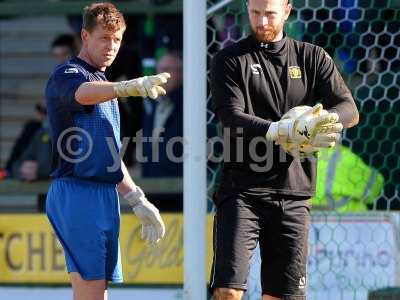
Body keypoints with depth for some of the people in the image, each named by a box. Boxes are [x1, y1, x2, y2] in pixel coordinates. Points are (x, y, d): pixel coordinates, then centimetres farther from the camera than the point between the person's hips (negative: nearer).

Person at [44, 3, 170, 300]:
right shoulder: (66, 75, -6)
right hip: (77, 193, -9)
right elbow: (84, 94, -33)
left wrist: (137, 200, 24)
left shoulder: (104, 86, 23)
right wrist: (132, 86, -51)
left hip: (106, 195, 9)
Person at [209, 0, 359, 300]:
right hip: (242, 192, -3)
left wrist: (321, 120, -22)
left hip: (293, 194, 3)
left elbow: (349, 109, 1)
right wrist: (281, 131, -28)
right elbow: (232, 117, -10)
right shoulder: (230, 60, 5)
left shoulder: (313, 58, 12)